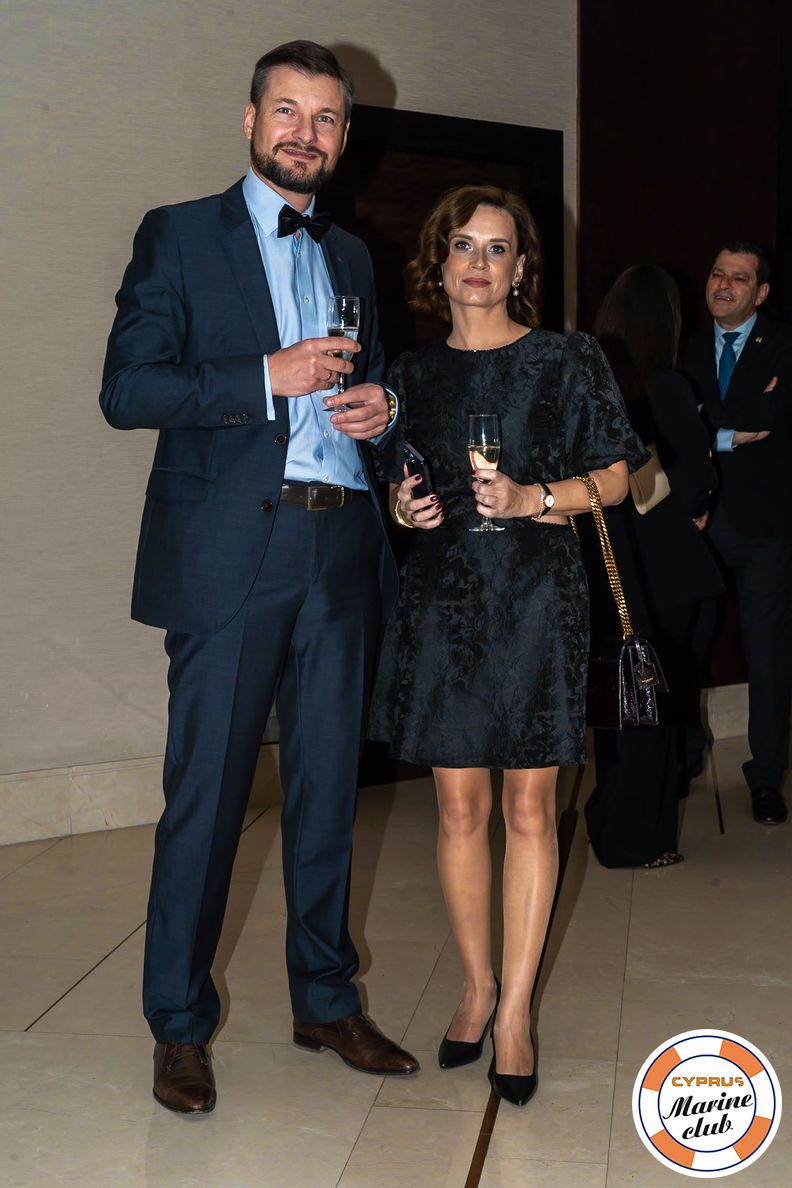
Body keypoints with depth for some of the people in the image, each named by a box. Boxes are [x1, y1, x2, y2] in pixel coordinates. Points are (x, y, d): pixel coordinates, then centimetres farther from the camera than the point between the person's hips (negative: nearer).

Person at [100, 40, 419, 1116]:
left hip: (342, 551, 5)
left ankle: (326, 1000, 26)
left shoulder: (352, 257, 19)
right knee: (206, 794, 0)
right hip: (231, 552, -5)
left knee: (329, 787, 11)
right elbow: (125, 390, -7)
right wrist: (268, 377, -16)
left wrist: (381, 405, 2)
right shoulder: (179, 236, 3)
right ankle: (180, 1025, 15)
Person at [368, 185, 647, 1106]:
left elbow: (615, 474, 3)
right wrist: (403, 506, -4)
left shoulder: (568, 360, 3)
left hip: (536, 598, -2)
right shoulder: (414, 373, 11)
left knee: (529, 806, 0)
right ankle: (476, 985, 23)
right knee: (460, 805, 6)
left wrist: (535, 497, -13)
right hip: (441, 597, 3)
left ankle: (515, 1011, 11)